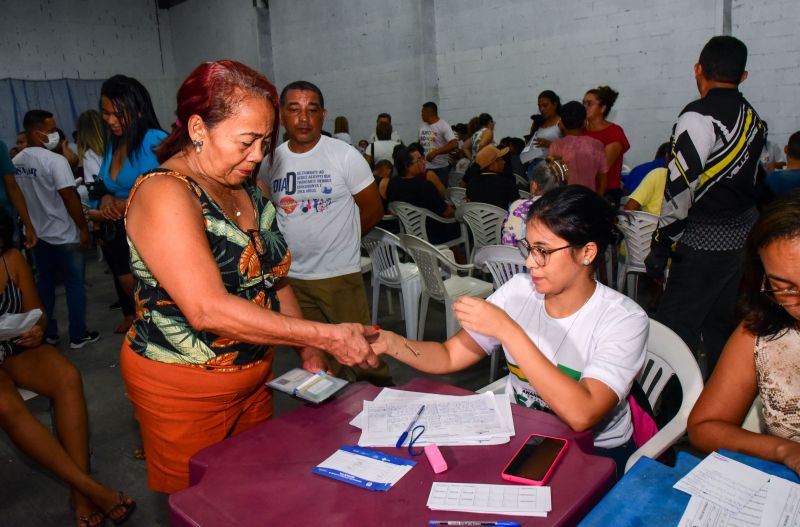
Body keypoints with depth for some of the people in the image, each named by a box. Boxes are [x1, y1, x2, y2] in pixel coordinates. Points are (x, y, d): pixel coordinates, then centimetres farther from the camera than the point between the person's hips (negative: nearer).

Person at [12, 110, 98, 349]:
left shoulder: (16, 162, 4)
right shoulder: (55, 160, -19)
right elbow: (70, 197, -21)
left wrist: (31, 223, 22)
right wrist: (83, 227, -12)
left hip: (37, 235, 7)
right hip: (65, 235, -7)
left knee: (44, 283, 17)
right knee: (75, 284, 4)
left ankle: (48, 333, 25)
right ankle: (78, 335, 11)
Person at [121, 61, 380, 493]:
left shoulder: (246, 189, 4)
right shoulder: (163, 194, -22)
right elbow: (208, 309, -31)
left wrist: (306, 349, 2)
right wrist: (326, 336, -30)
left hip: (254, 375, 7)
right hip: (183, 391, -7)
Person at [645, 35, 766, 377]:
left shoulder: (699, 116, -16)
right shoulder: (752, 118, 11)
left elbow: (680, 186, -20)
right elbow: (749, 179, 16)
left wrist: (661, 244, -14)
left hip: (705, 240, -9)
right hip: (745, 233, 9)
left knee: (677, 328, -4)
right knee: (722, 323, 18)